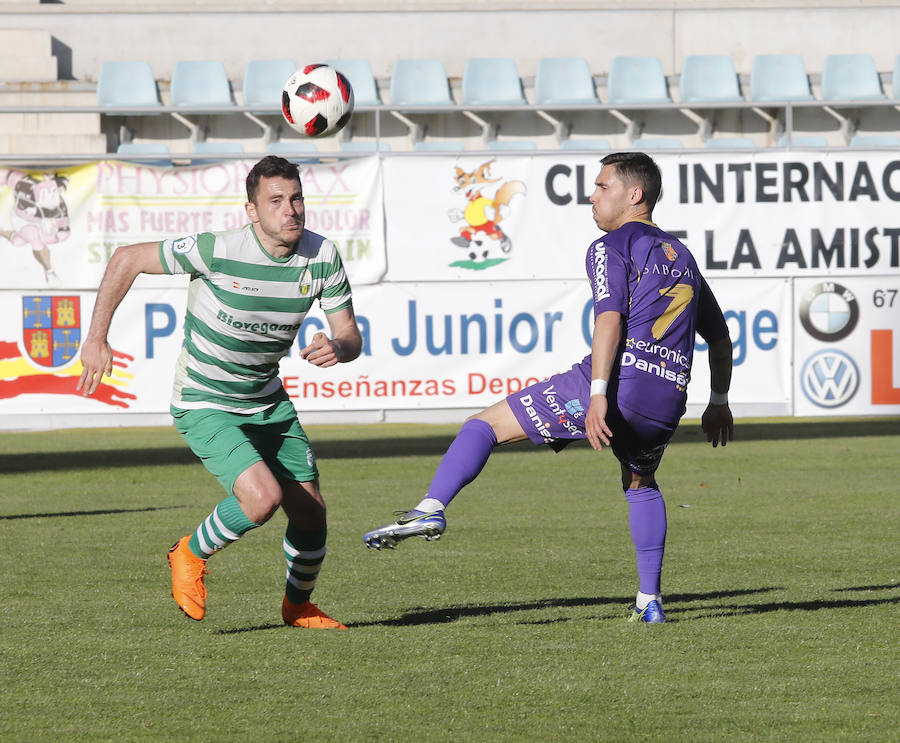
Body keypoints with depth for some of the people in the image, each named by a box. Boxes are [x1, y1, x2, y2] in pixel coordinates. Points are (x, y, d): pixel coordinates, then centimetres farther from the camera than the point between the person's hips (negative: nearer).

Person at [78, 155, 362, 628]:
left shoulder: (322, 256, -11)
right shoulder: (218, 251, -26)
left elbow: (350, 335, -4)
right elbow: (127, 259, -14)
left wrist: (337, 348, -29)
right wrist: (97, 338, -12)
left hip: (268, 402, 6)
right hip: (204, 406, -6)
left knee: (310, 512, 5)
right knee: (262, 497, -25)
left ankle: (298, 606, 34)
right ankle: (191, 555, 5)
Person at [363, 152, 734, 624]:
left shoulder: (612, 248, 3)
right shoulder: (682, 257, 26)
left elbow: (610, 318, -13)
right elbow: (719, 334, 31)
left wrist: (598, 394, -21)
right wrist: (718, 402, 41)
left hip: (616, 381, -7)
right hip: (666, 402, 7)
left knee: (487, 424, 0)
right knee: (640, 484, 33)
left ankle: (431, 509, -20)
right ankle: (649, 600, 25)